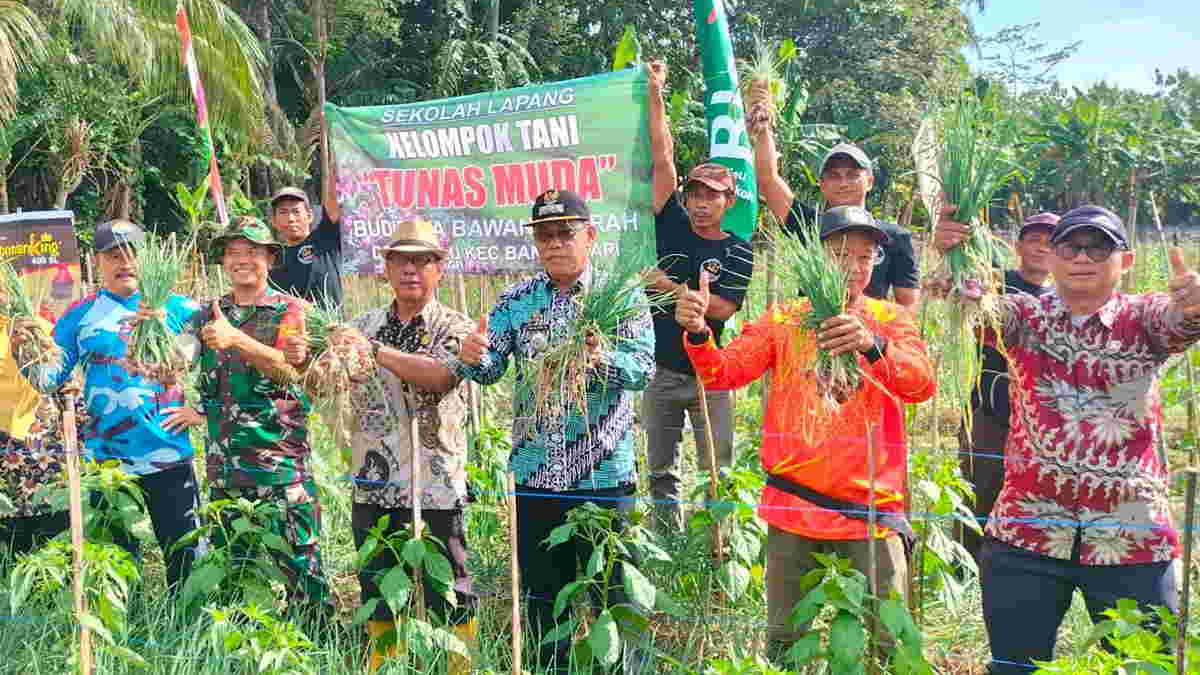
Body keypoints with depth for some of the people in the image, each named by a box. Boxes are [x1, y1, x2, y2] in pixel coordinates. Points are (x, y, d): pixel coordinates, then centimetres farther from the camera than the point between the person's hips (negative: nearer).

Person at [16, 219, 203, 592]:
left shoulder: (177, 308, 2)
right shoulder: (80, 316, 5)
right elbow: (52, 377, 2)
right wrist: (27, 354, -17)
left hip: (168, 453, -1)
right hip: (107, 458, 1)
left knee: (185, 559, 6)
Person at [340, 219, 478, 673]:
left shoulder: (456, 328, -3)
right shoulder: (363, 327, 11)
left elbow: (441, 374, -23)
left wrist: (376, 351, -29)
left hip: (434, 487, -4)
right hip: (372, 486, 5)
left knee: (450, 596, 4)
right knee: (377, 596, 16)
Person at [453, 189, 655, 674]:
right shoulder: (516, 301, 7)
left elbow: (644, 368, -13)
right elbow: (492, 367, -1)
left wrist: (601, 359, -33)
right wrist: (473, 358, -24)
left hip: (604, 471, -3)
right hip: (534, 472, 3)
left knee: (612, 590, 6)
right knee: (541, 596, 14)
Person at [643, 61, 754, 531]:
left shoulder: (739, 253, -2)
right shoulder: (671, 225, 3)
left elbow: (722, 308, -14)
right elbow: (662, 158, -2)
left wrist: (667, 286, -16)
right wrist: (655, 95, -6)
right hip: (660, 368, 3)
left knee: (717, 469, 1)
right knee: (660, 469, 10)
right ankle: (668, 541, 22)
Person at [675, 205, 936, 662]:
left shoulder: (889, 320, 4)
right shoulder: (784, 319, 6)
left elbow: (922, 383, -15)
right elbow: (723, 372, -4)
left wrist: (873, 345, -35)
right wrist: (697, 332, -25)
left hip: (871, 509, 0)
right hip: (794, 507, 1)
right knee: (785, 644, 9)